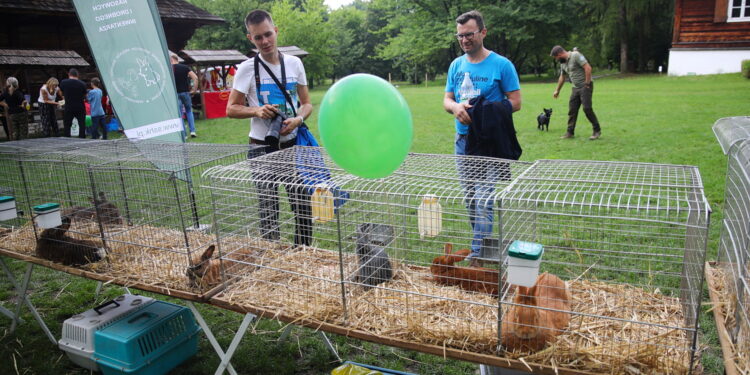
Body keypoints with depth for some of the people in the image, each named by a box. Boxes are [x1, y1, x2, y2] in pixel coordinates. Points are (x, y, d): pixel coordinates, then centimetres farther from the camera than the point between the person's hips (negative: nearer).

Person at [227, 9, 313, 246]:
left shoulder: (294, 63, 3)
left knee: (303, 200, 6)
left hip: (293, 144, 3)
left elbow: (307, 103, 9)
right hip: (262, 147, -2)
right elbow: (231, 109, 0)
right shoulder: (247, 69, -4)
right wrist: (257, 111, -18)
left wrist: (298, 119, -13)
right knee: (268, 205, 2)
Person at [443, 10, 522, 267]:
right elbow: (447, 100, 11)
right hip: (462, 140, 6)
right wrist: (456, 107, -13)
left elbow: (515, 102, -7)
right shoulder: (456, 65, 9)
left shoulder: (501, 65, -6)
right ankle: (483, 242, 31)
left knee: (483, 201, -11)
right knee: (470, 199, 14)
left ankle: (476, 256, -4)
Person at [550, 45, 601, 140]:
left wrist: (587, 84, -19)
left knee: (587, 108, -11)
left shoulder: (576, 55, -14)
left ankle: (597, 131, 0)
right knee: (572, 110, 5)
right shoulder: (563, 63, 13)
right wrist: (557, 90, 32)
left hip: (585, 87, -8)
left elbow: (588, 68, -21)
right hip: (575, 88, 8)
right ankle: (570, 132, 12)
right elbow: (562, 78, 26)